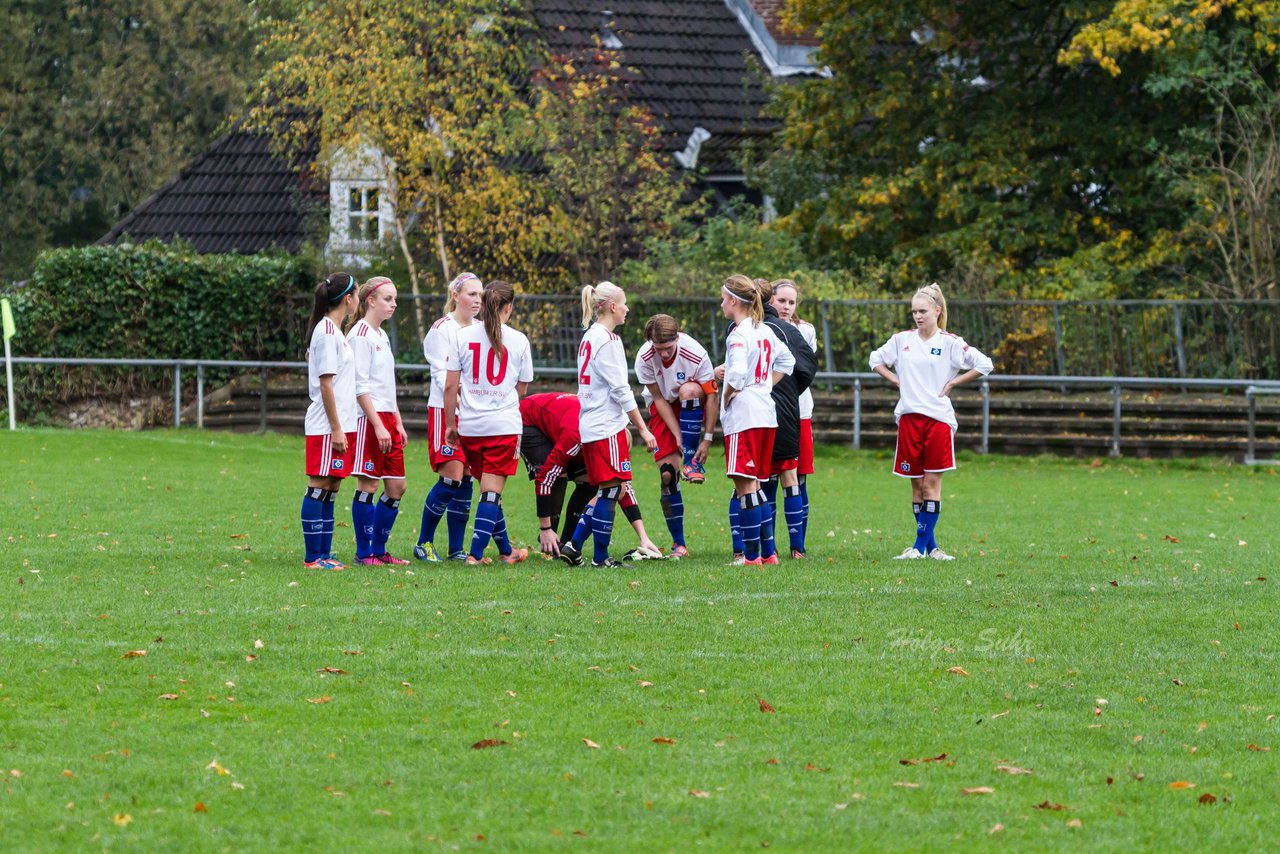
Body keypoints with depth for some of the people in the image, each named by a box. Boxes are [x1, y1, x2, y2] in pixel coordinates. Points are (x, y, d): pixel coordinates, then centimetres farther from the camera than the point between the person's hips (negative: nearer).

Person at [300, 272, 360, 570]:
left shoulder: (333, 331, 15)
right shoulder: (327, 332, -13)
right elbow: (325, 384, -16)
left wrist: (341, 427, 16)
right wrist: (335, 429, -16)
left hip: (339, 424, 9)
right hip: (326, 426, -9)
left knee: (329, 488, 10)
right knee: (319, 486, -6)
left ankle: (323, 554, 12)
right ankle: (313, 557, -5)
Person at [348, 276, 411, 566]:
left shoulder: (381, 336, 18)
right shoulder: (361, 335, -10)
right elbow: (360, 387, -15)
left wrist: (398, 423, 19)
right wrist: (378, 425, -19)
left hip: (386, 418, 9)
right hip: (368, 419, -9)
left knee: (396, 486, 7)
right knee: (368, 485, -5)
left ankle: (378, 550, 15)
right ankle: (364, 552, 2)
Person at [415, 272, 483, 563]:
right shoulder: (442, 329, -6)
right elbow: (442, 374, -12)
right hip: (445, 410, -6)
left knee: (466, 481, 4)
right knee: (451, 478, -12)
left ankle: (456, 548, 9)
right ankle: (424, 543, 1)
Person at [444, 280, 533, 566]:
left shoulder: (463, 336, 1)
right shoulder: (518, 341, -1)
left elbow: (450, 385, -1)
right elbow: (521, 389, 8)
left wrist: (450, 423, 7)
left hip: (470, 425, 3)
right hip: (504, 424, -3)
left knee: (489, 488, 15)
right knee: (492, 490, -1)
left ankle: (505, 550, 24)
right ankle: (476, 553, -10)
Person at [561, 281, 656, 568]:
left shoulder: (589, 337, 15)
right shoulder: (608, 340, -13)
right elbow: (620, 390, -16)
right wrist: (642, 429, -13)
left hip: (589, 425, 9)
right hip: (607, 426, -9)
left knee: (605, 491, 13)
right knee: (610, 489, -3)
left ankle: (573, 545, 9)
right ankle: (601, 556, 1)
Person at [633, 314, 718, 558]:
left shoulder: (696, 354, -28)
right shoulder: (644, 359, -24)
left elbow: (711, 395, -21)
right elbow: (659, 399, -16)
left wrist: (707, 438, -22)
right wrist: (677, 435, -21)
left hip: (692, 407, -1)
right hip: (663, 407, 1)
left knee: (688, 390, -39)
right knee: (667, 473, -11)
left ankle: (692, 462, -28)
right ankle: (678, 543, 0)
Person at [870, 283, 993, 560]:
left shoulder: (950, 343, -2)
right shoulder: (902, 340, 8)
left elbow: (984, 365, -3)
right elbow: (876, 360, 22)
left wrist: (952, 383, -4)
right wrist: (896, 381, 8)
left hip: (939, 418, -3)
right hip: (909, 417, 3)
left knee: (932, 483, -4)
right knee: (917, 485, 5)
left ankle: (920, 545, -3)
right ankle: (931, 546, 11)